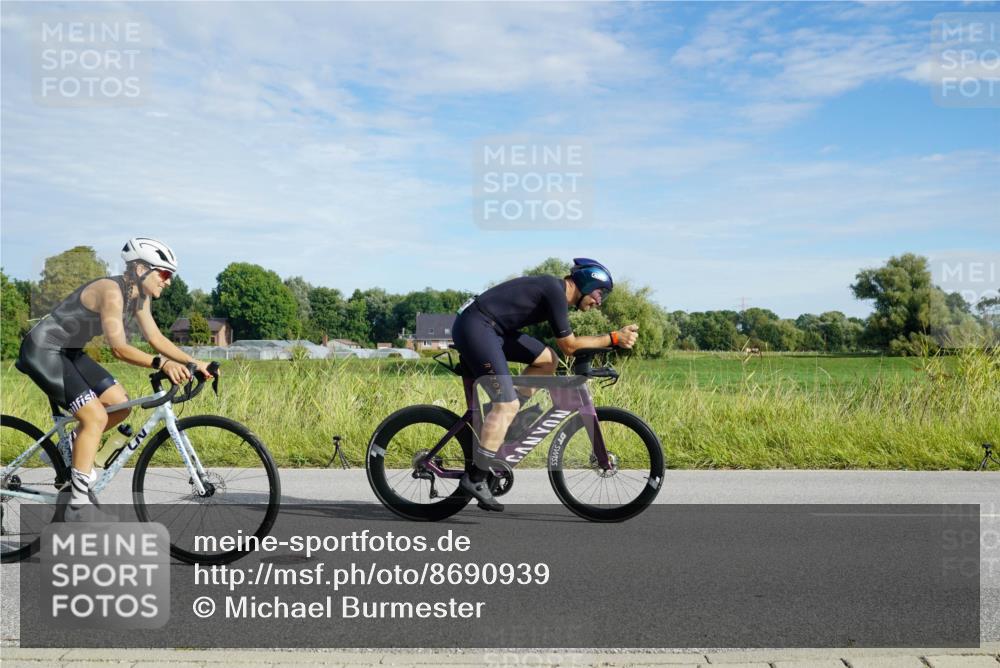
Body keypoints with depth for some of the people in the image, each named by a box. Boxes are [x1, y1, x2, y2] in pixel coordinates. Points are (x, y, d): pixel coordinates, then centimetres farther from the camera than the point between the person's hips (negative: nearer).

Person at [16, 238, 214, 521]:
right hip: (43, 350, -10)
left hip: (69, 352, 10)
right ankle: (79, 503, -11)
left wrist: (194, 363, -9)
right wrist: (161, 364, -49)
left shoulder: (139, 296, 2)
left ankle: (68, 449, 22)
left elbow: (156, 339, 2)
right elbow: (119, 348, -35)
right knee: (96, 417, -16)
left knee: (120, 405, 3)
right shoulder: (112, 291, -26)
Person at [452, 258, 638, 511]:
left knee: (548, 360, 10)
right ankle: (475, 479, -8)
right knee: (507, 405, -13)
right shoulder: (555, 291, -13)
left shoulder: (553, 288, 16)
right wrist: (614, 338, -7)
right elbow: (569, 345, -10)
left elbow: (566, 344, 22)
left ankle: (504, 414, 13)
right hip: (475, 327, -10)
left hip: (489, 328, 10)